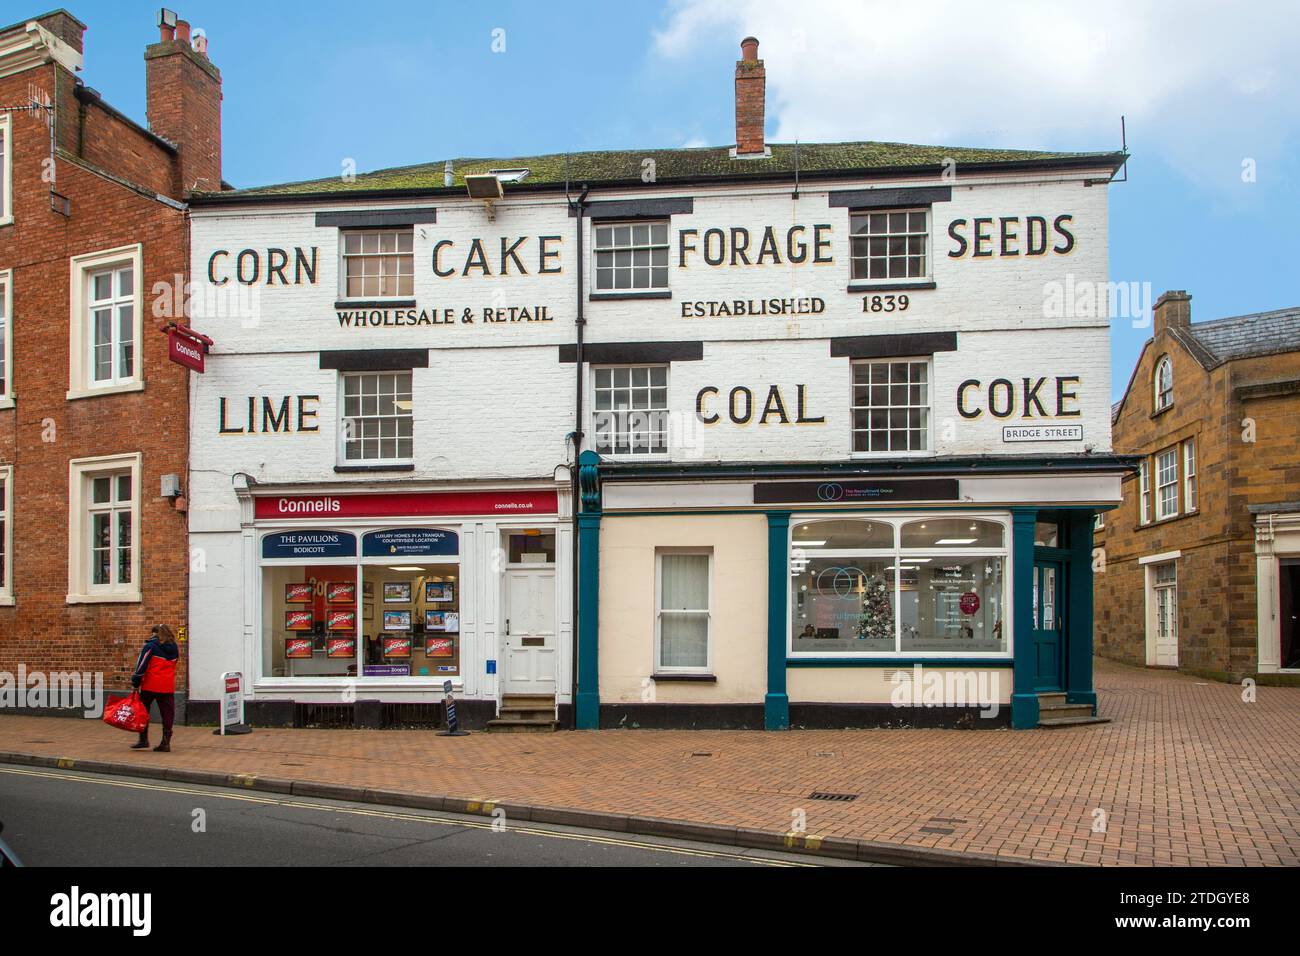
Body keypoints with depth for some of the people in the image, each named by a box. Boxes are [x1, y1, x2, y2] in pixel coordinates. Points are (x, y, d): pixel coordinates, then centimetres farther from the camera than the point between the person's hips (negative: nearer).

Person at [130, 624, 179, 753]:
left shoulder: (150, 646, -4)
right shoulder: (174, 649, 11)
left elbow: (142, 665, -7)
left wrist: (136, 683, -3)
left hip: (150, 685, -4)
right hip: (168, 687, 4)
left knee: (142, 711, 12)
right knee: (167, 714, 4)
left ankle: (143, 739, 12)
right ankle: (166, 743, 1)